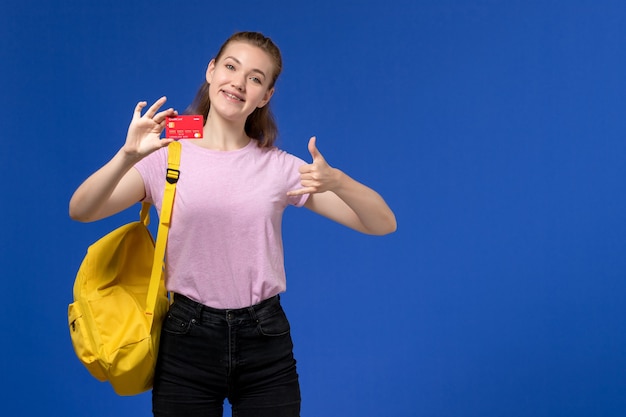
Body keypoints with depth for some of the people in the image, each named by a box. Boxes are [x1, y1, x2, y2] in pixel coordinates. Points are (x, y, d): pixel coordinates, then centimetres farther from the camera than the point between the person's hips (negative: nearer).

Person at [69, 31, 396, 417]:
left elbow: (383, 224, -3)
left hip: (265, 345, 1)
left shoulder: (279, 168, 2)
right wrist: (128, 156, -32)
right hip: (187, 341, -1)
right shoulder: (167, 157, -1)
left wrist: (336, 181, -22)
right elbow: (80, 212, -15)